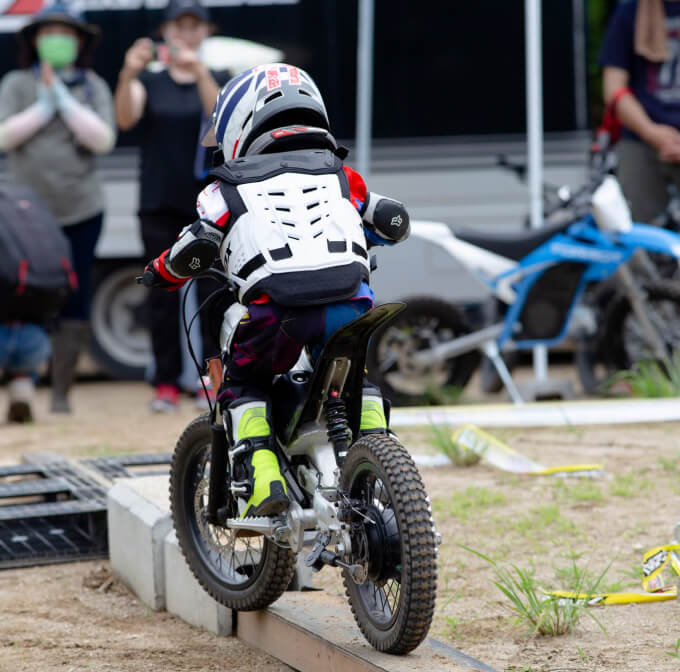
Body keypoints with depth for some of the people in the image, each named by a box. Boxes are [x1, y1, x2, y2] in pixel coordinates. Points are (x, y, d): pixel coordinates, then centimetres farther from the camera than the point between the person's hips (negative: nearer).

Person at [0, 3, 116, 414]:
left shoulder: (93, 87, 6)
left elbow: (104, 141, -8)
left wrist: (63, 99, -11)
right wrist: (43, 107, -11)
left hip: (82, 212, 1)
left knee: (75, 304, -1)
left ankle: (62, 394, 6)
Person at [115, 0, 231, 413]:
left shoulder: (219, 80, 7)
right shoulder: (150, 82, 7)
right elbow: (125, 119, -12)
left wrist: (199, 70, -30)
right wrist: (128, 75, -31)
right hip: (160, 205, 1)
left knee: (212, 292, -5)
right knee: (163, 295, 0)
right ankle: (167, 383, 3)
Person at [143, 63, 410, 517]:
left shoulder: (231, 186, 17)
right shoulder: (340, 174, 26)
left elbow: (198, 245, 5)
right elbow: (394, 220, 23)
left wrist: (163, 272, 26)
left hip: (276, 309, -2)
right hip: (349, 304, 2)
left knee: (243, 386, 22)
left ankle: (262, 479, 3)